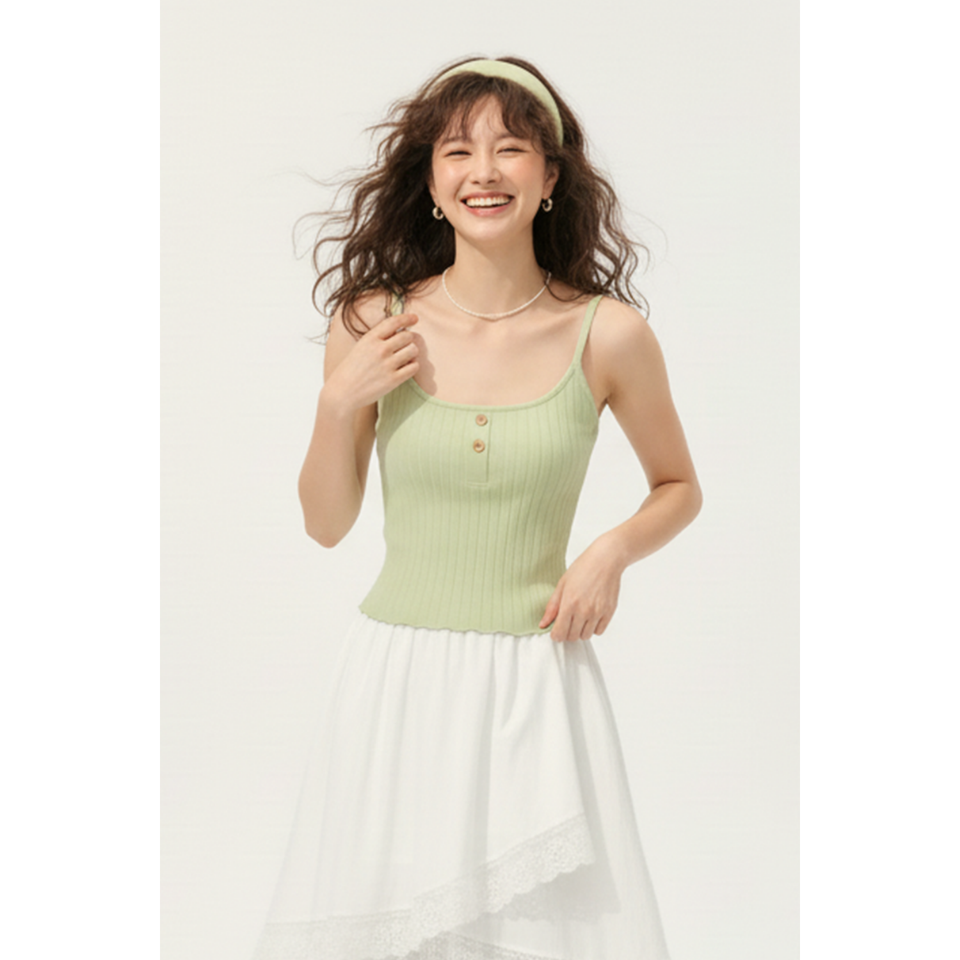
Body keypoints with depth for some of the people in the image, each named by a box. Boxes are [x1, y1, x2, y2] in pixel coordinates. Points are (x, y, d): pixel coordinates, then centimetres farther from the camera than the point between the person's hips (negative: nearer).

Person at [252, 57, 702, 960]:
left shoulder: (608, 334, -5)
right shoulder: (373, 324, -4)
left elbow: (678, 487, 11)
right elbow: (326, 523, 5)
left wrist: (614, 549, -8)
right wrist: (341, 402, -10)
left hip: (536, 681, -1)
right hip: (396, 674, 1)